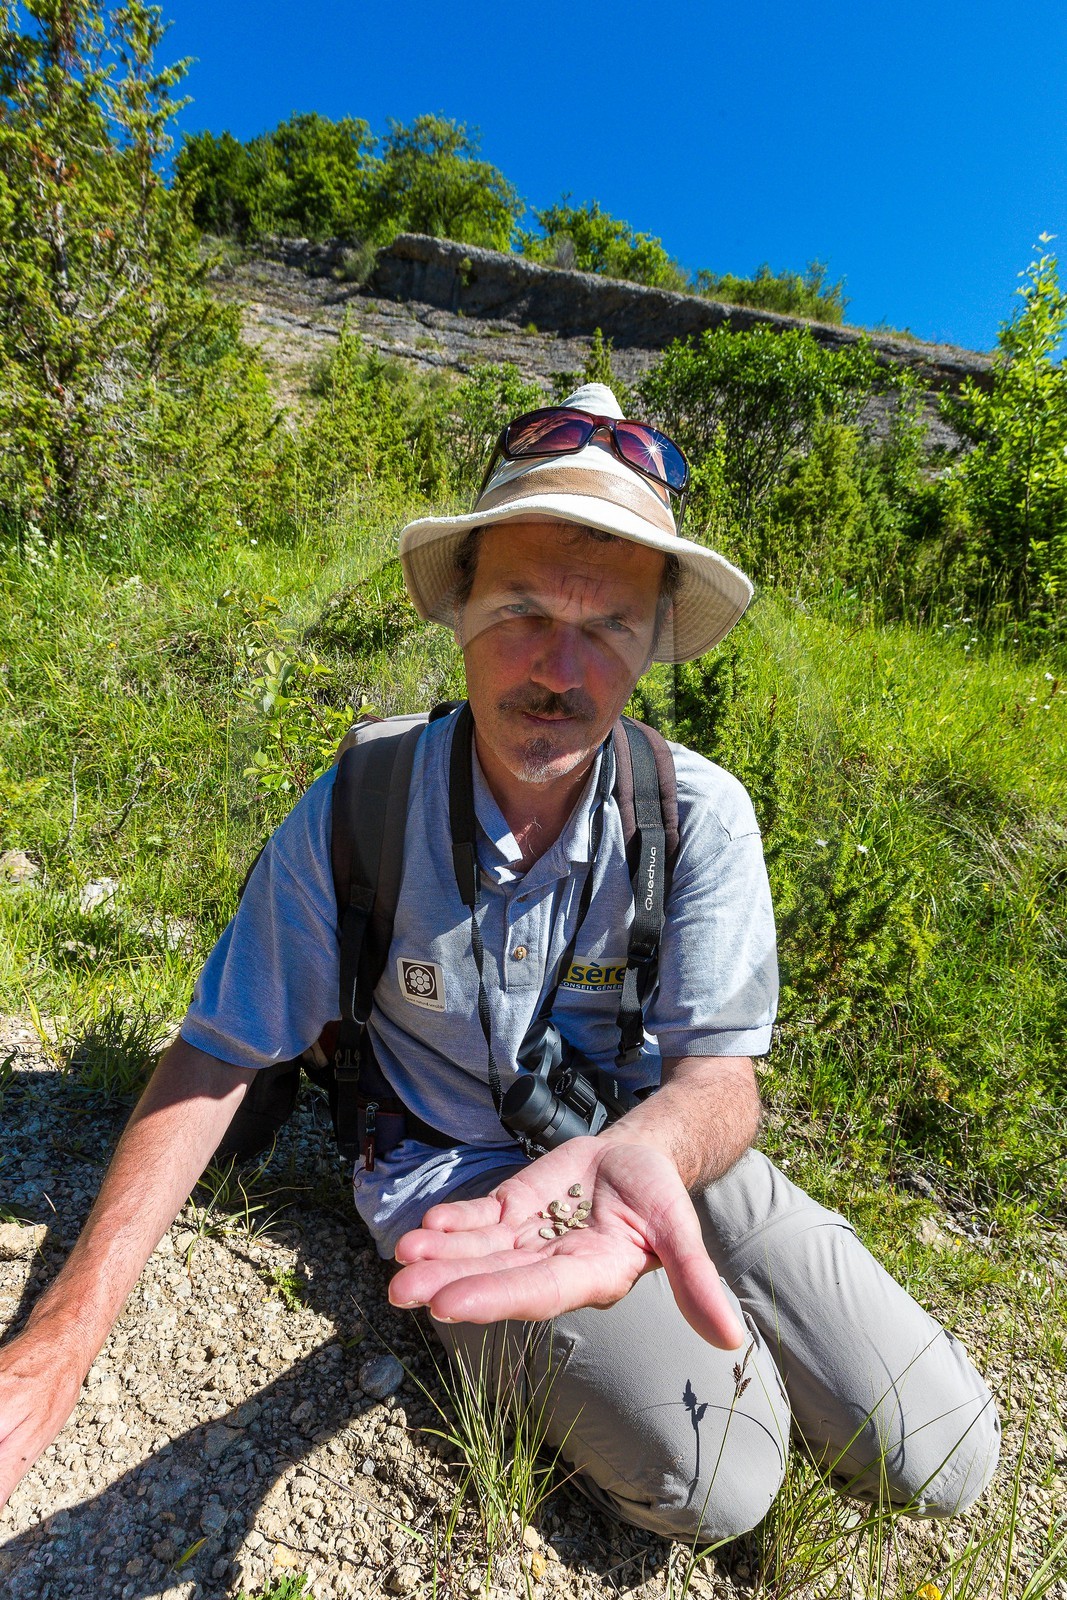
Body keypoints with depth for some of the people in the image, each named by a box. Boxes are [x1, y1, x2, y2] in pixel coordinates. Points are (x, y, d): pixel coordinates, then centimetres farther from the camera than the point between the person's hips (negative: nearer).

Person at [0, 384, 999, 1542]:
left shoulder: (700, 816, -15)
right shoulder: (353, 816, -16)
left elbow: (719, 1071, -16)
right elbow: (222, 1051, -8)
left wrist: (641, 1151, -41)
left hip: (656, 1144, 2)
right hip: (452, 1176, -1)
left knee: (940, 1459, -5)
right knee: (716, 1481, -20)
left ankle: (716, 1313, 20)